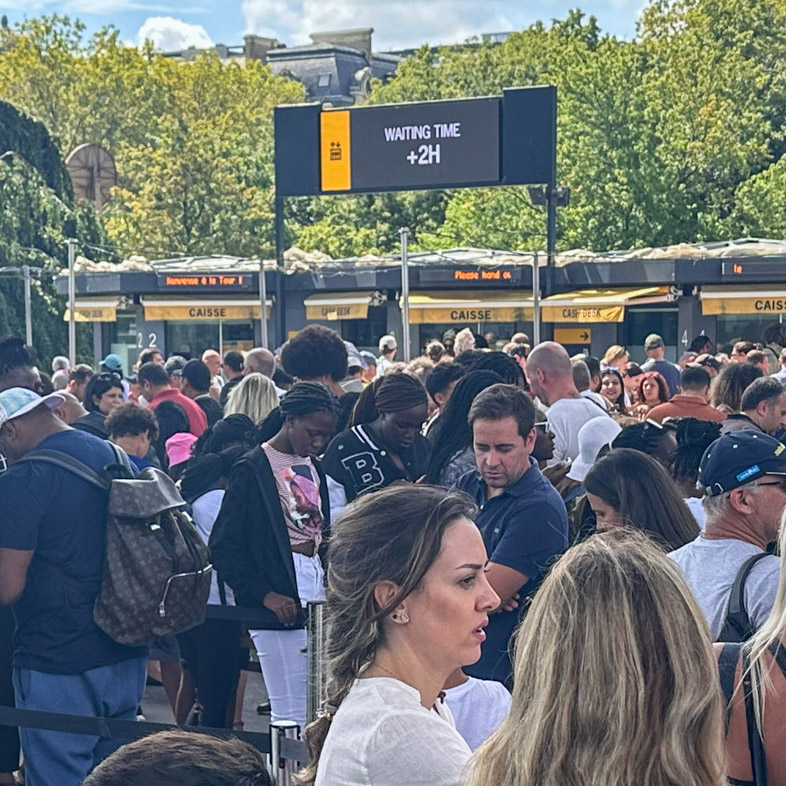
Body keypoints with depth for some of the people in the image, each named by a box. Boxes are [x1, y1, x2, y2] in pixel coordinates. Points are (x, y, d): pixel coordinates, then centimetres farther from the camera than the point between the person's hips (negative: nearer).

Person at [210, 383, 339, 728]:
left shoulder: (315, 469, 16)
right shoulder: (253, 470, -4)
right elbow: (223, 546, -7)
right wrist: (265, 594, -15)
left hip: (318, 593, 7)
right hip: (281, 603, -7)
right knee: (293, 715, -8)